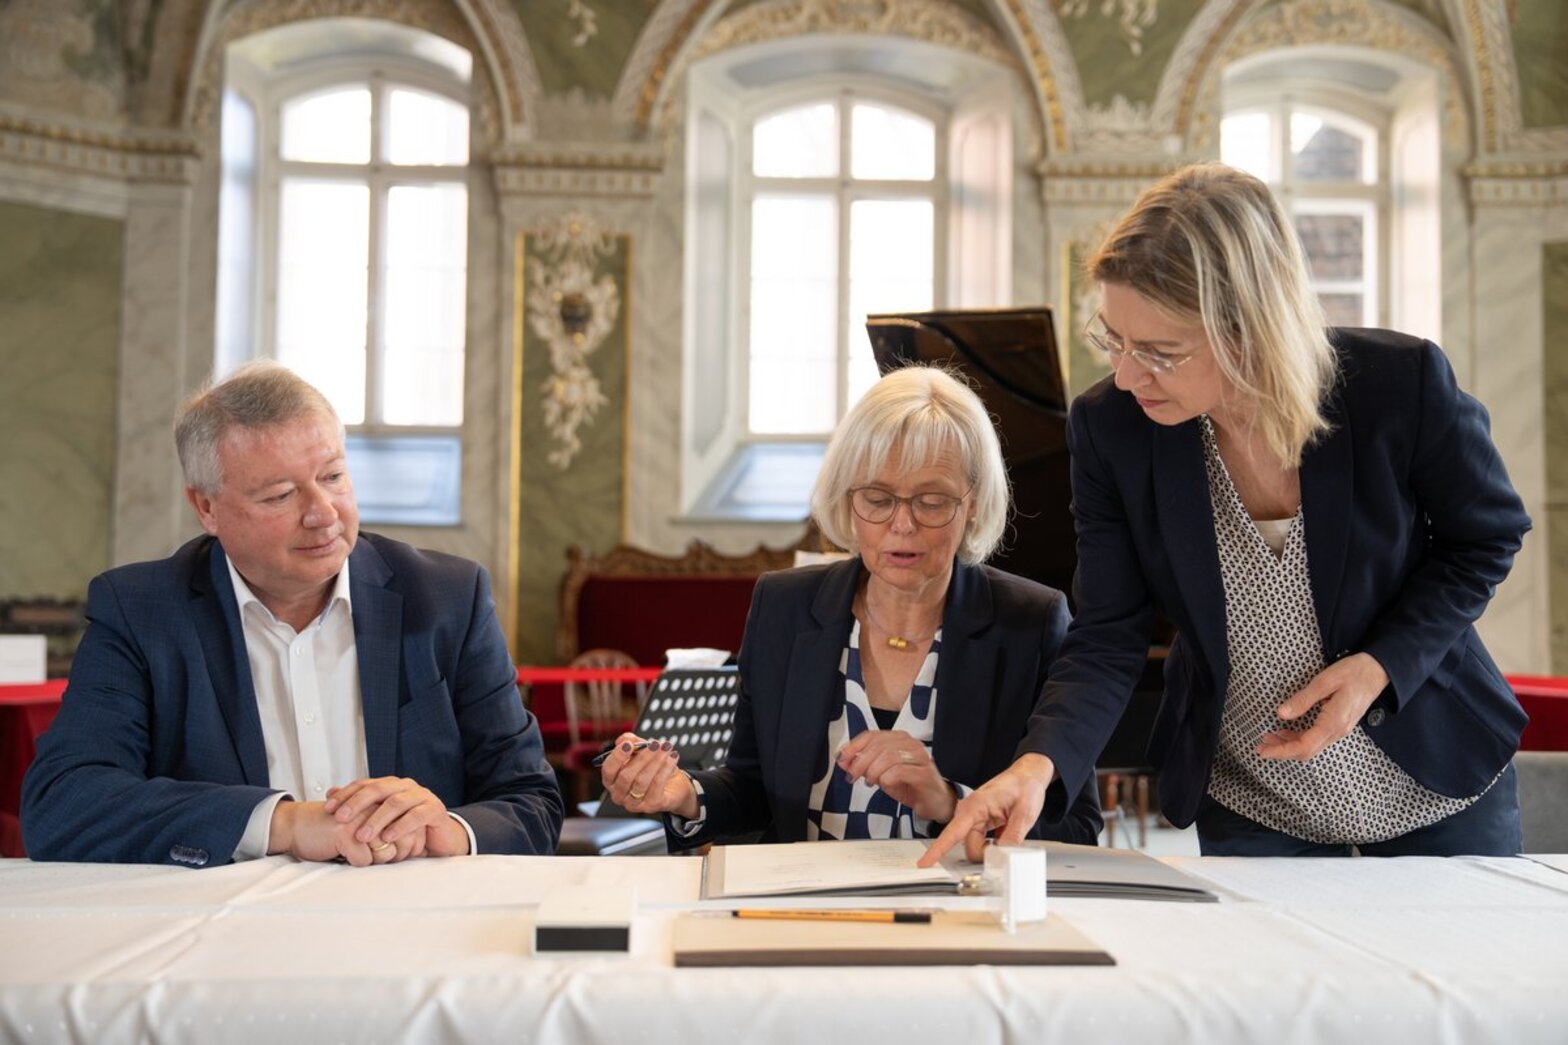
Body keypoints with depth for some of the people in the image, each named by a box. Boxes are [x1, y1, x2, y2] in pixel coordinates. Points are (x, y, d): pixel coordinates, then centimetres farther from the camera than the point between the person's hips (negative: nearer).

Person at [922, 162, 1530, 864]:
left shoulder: (1402, 385, -25)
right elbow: (1107, 642, -15)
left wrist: (1381, 666, -21)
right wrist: (1038, 765, -34)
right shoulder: (1109, 426, -19)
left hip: (1436, 782, 0)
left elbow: (1485, 537, -6)